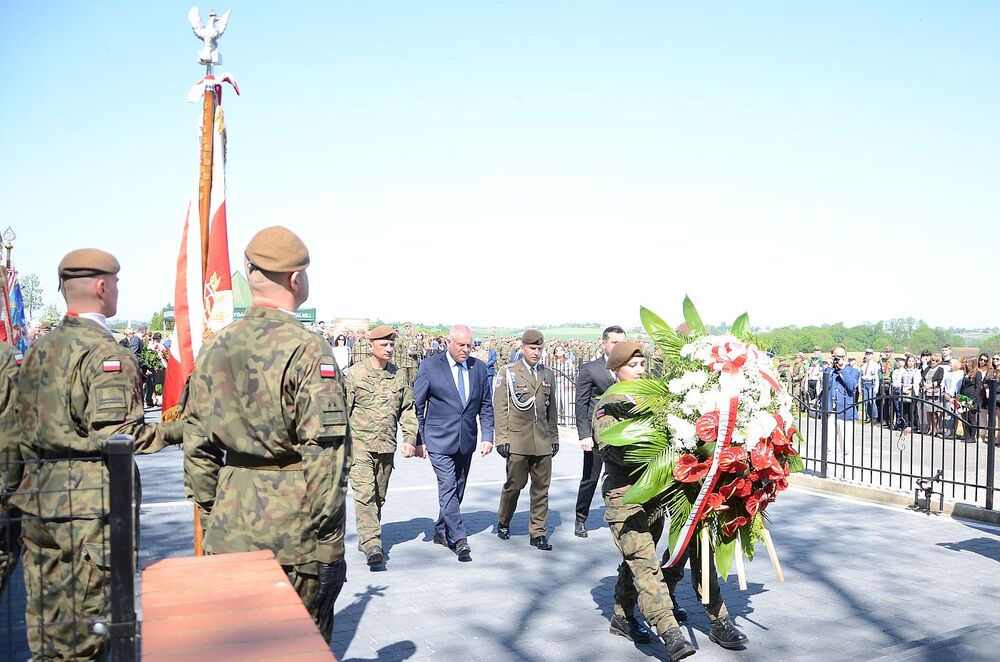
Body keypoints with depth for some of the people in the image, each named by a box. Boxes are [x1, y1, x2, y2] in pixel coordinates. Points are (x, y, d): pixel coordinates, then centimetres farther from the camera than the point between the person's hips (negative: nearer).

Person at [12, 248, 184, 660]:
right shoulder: (107, 354, -15)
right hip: (88, 506, -8)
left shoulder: (37, 351, 11)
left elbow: (26, 427, 14)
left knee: (44, 623, 16)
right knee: (83, 625, 3)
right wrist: (174, 431, -10)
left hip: (37, 502, 8)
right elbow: (111, 435, -21)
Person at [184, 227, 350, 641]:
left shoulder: (215, 347, 5)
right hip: (293, 533, -6)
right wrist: (324, 534, -10)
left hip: (229, 530, 6)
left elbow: (197, 445, 9)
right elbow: (324, 451, -18)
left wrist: (209, 514, 18)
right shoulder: (307, 349, -14)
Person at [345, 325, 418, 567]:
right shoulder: (354, 373, -3)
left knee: (379, 496, 12)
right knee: (365, 494, -13)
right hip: (360, 444, -4)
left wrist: (410, 438, 4)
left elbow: (407, 409, 13)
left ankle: (367, 538, 27)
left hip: (387, 446, 4)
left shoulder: (399, 375, 8)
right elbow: (343, 409, -1)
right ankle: (371, 543, -15)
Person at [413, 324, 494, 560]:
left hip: (466, 441, 5)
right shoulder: (429, 366, -6)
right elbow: (417, 406, -3)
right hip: (439, 441, -5)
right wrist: (418, 439, -6)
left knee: (457, 489, 12)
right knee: (448, 487, -11)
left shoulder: (479, 368, 5)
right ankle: (459, 538, -8)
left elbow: (486, 406, 10)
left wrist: (487, 436, 1)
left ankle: (441, 531, 28)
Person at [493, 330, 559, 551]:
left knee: (541, 488, 3)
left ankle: (538, 533, 12)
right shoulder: (508, 373, 2)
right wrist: (502, 439, -7)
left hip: (543, 443, 4)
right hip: (518, 442, -3)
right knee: (514, 485, 3)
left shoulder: (548, 375, 14)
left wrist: (554, 437, 15)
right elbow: (500, 408, -1)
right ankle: (503, 523, 27)